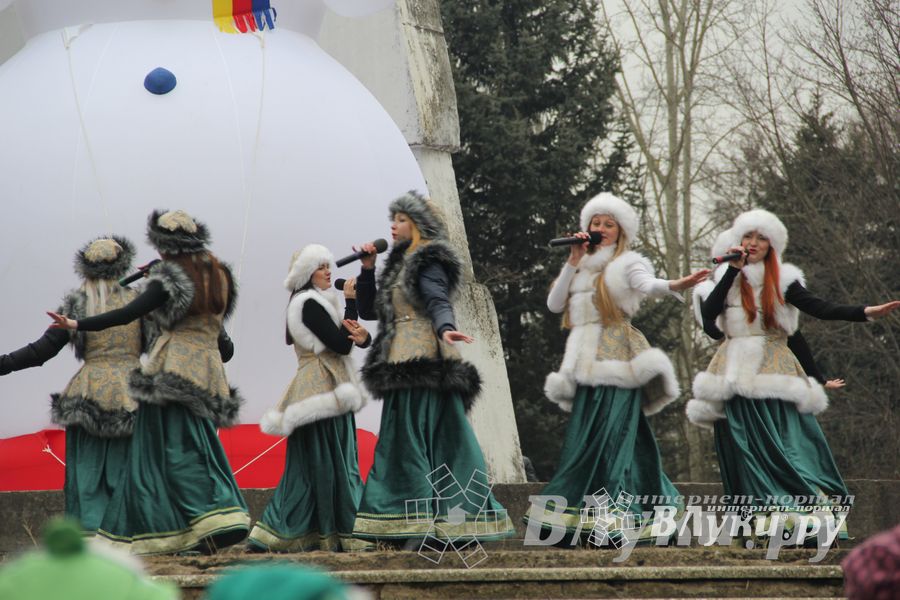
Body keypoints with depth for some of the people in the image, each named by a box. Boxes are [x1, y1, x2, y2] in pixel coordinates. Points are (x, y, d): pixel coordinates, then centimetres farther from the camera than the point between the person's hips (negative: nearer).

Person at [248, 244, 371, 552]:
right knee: (322, 464, -8)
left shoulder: (317, 303, 19)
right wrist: (350, 301, -10)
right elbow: (341, 344, -17)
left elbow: (345, 339, 12)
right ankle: (325, 535, -6)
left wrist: (361, 336, -13)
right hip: (322, 393, -10)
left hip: (329, 393, 10)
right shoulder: (309, 304, -11)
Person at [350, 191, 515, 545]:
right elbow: (368, 309, 25)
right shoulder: (400, 266, 24)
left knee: (412, 439, -15)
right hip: (402, 365, 9)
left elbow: (438, 301, -20)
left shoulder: (428, 262, -3)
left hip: (422, 363, -9)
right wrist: (367, 269, 15)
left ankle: (422, 525, -20)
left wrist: (445, 328, -40)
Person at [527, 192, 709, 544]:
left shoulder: (627, 263, 6)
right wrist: (573, 262, 7)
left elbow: (647, 285, -16)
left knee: (610, 433, -15)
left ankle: (615, 514, -21)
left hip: (616, 355, -5)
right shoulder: (581, 269, 23)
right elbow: (554, 304, 12)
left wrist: (674, 286, -38)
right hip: (585, 361, 6)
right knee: (584, 435, -1)